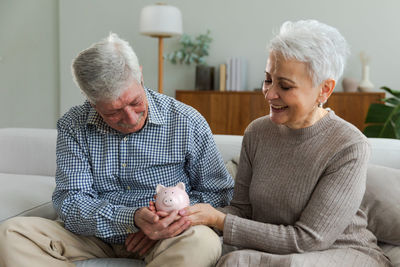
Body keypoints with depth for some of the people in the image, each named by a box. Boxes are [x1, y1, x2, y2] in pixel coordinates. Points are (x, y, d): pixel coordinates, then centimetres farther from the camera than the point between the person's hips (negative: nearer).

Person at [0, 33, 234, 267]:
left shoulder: (188, 122, -9)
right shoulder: (73, 127, -4)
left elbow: (219, 191, 2)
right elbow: (70, 201, -11)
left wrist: (172, 215, -17)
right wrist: (132, 219, -30)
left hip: (163, 239, -2)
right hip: (97, 236, 2)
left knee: (204, 241, -36)